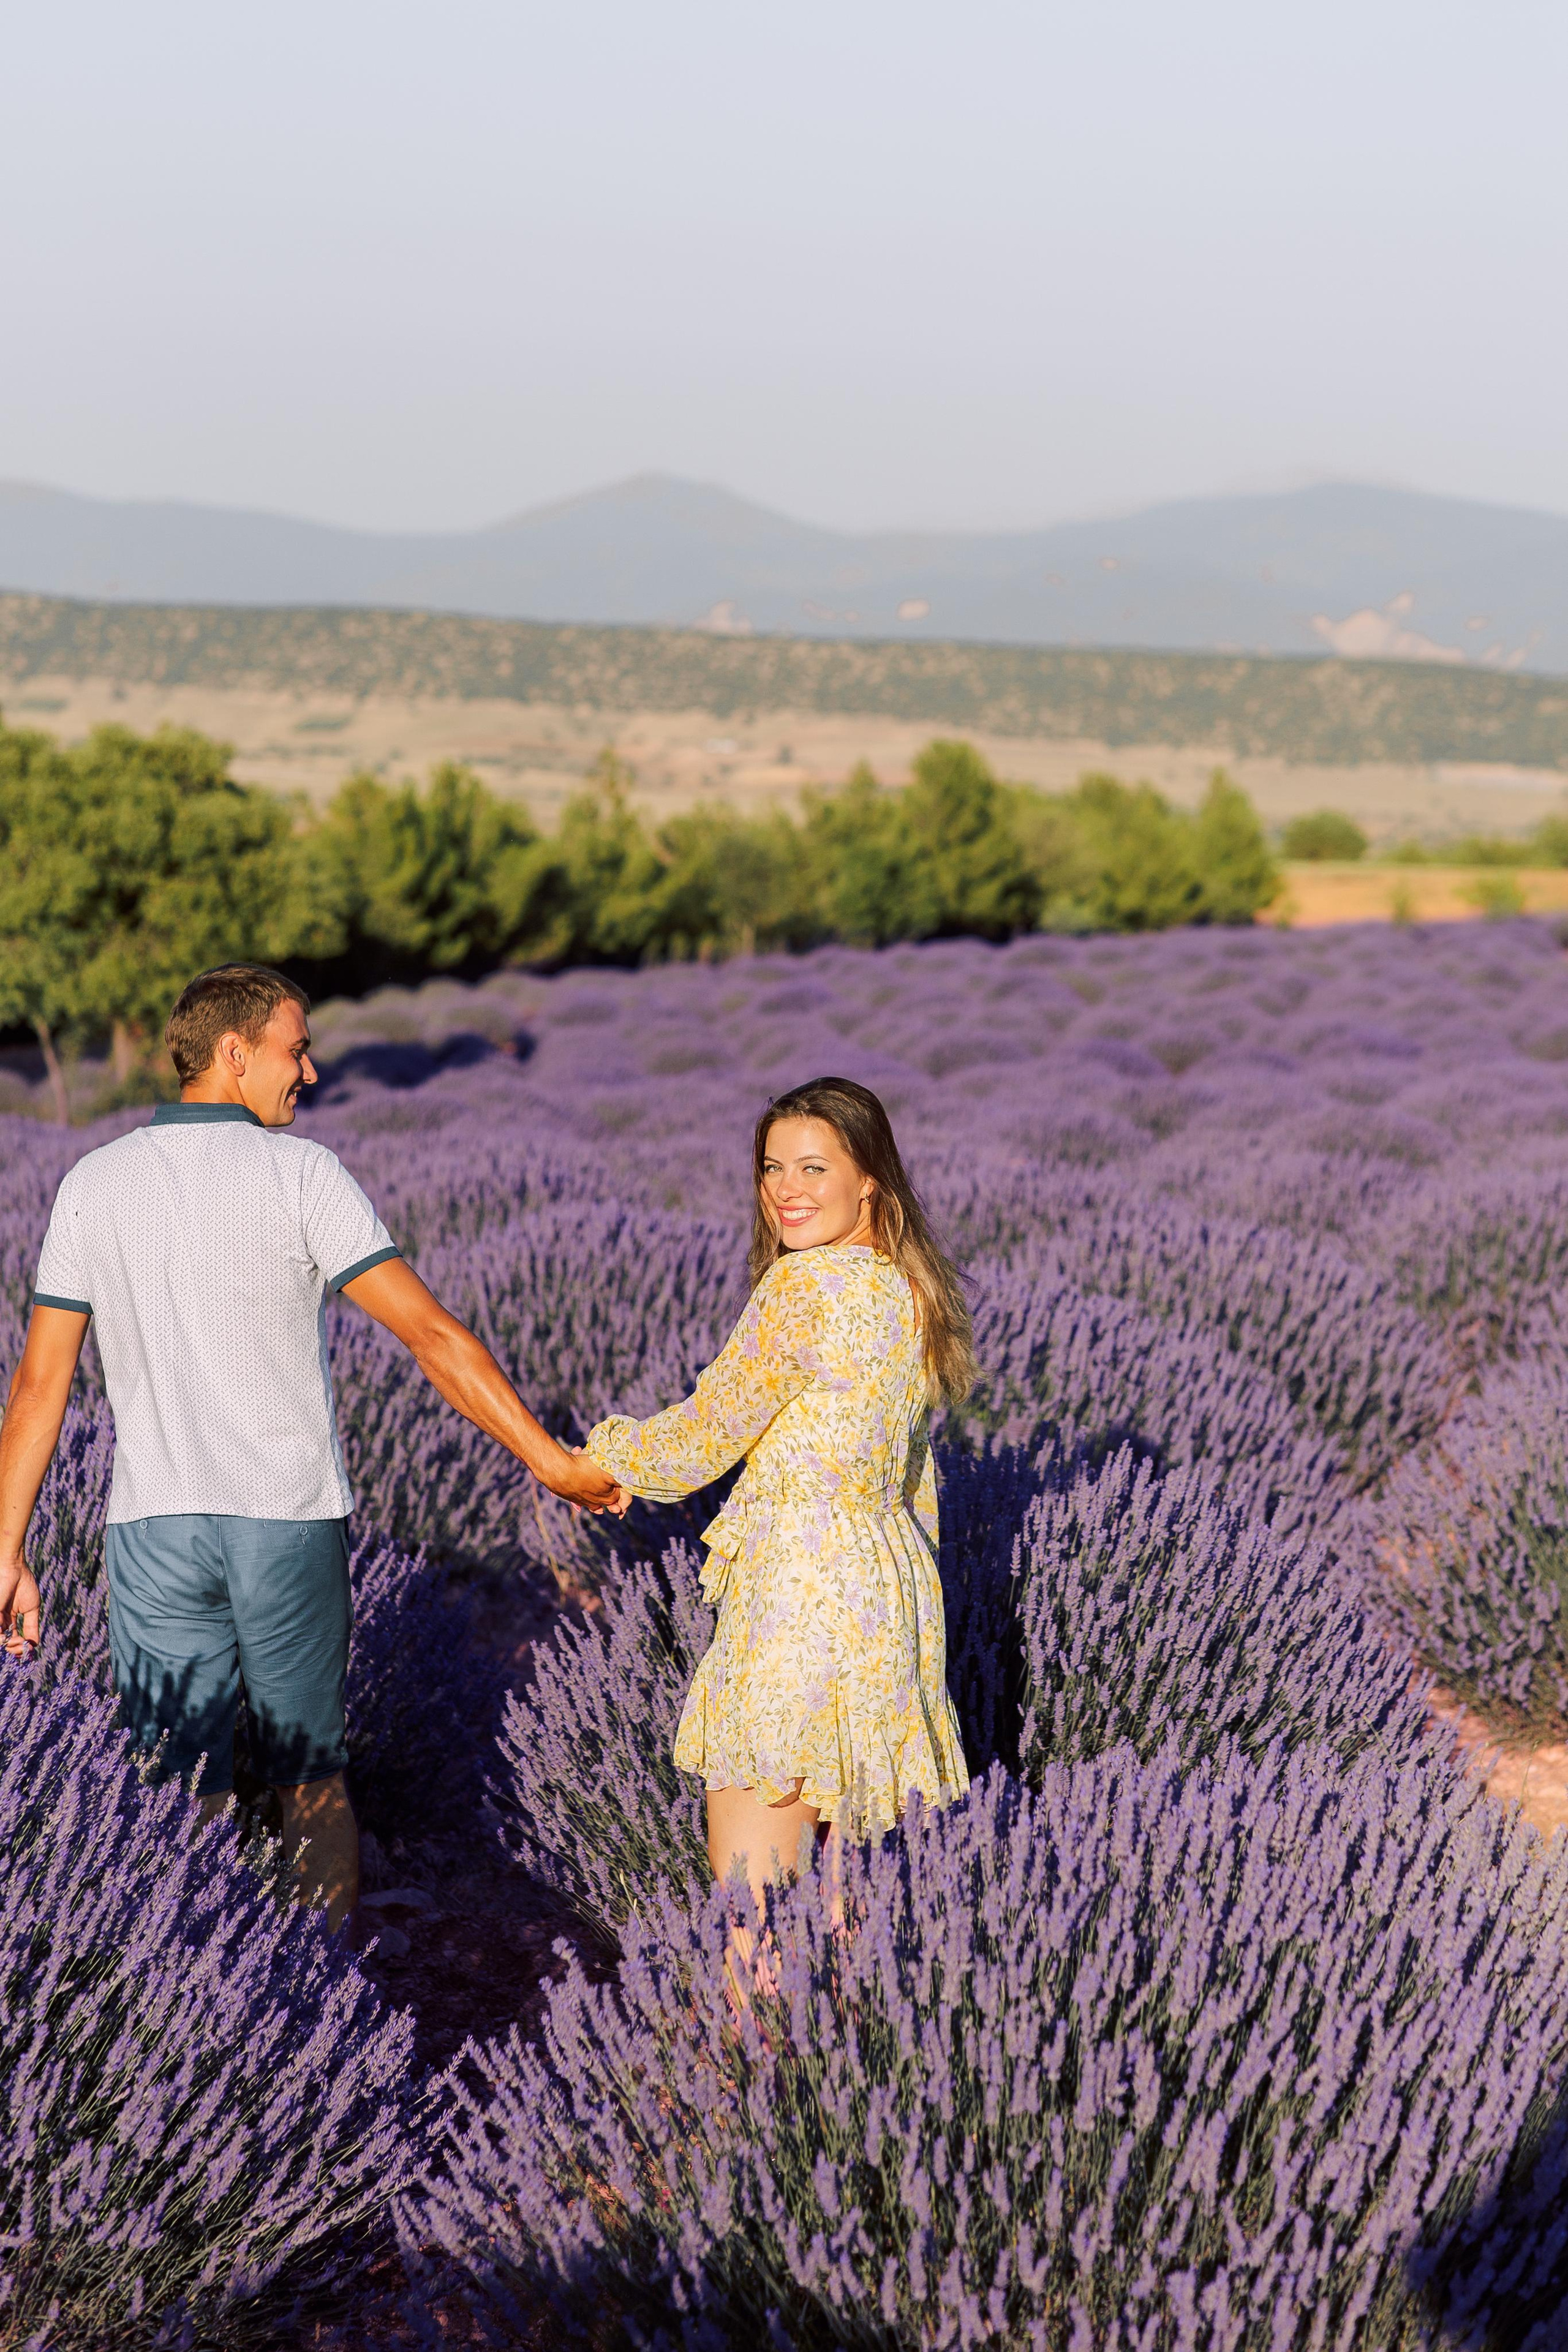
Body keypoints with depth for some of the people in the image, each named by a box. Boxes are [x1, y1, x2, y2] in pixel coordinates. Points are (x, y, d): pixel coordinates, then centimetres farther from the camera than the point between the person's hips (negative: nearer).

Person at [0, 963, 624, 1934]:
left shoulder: (92, 1185, 3)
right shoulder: (300, 1173, -8)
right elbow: (432, 1334, -13)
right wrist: (553, 1463, -9)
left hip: (155, 1525, 2)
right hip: (290, 1523, -2)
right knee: (315, 1784, 14)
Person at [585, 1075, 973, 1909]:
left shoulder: (804, 1285, -15)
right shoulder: (908, 1290, 11)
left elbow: (701, 1439, -8)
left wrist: (601, 1454, 10)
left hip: (797, 1587, -9)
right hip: (890, 1583, 9)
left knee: (750, 1904, -5)